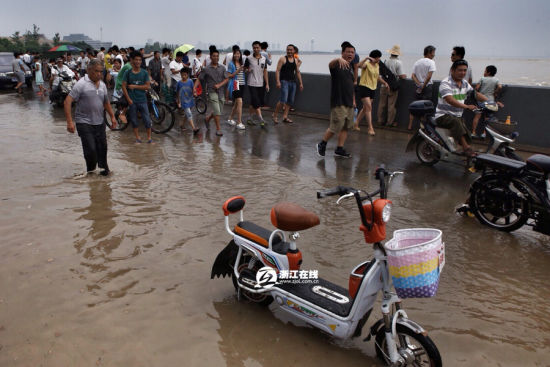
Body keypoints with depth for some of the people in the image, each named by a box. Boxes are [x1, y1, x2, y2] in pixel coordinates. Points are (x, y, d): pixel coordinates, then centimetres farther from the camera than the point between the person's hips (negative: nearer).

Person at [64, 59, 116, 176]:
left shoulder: (102, 85, 10)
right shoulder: (81, 84, -10)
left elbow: (106, 102, 26)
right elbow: (68, 101, -14)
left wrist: (112, 116, 20)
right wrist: (70, 121, -21)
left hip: (99, 122, 6)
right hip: (84, 123, -6)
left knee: (102, 147, 8)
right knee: (90, 149, -9)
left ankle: (103, 168, 24)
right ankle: (91, 171, 9)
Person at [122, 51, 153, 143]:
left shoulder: (144, 73, 2)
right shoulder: (127, 73, 0)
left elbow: (147, 86, -5)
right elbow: (124, 86, -2)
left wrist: (135, 86, -10)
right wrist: (128, 99, -9)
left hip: (142, 100, 0)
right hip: (132, 101, 0)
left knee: (147, 120, -2)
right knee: (133, 120, 7)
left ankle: (149, 137, 10)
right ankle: (137, 137, 19)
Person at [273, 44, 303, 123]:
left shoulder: (295, 61, 15)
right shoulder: (282, 59, -2)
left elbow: (298, 72, 20)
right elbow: (277, 71, -7)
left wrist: (300, 83, 14)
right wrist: (278, 82, -18)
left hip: (293, 82, 6)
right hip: (284, 81, -6)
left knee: (290, 101, 6)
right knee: (283, 100, -17)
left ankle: (285, 117, 13)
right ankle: (275, 115, -2)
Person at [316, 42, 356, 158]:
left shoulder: (351, 68, 16)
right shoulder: (338, 65, -8)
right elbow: (331, 64, -33)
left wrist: (353, 100, 19)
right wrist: (339, 59, -54)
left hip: (349, 103, 8)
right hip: (338, 103, -8)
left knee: (345, 127, 9)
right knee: (335, 127, -5)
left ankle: (339, 149, 18)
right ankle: (322, 144, 15)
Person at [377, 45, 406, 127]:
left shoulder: (385, 61, -3)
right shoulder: (398, 63, -11)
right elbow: (401, 76, -14)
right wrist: (404, 76, 8)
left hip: (384, 86, 3)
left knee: (382, 104, 10)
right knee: (391, 105, 5)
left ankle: (381, 120, 18)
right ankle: (390, 122, 11)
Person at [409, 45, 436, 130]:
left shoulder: (417, 62, 10)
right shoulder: (431, 62, -8)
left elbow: (413, 76, 0)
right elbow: (429, 76, -19)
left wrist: (419, 85, -8)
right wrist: (423, 87, -11)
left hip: (418, 87, 5)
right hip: (427, 87, -5)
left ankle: (410, 125, 14)